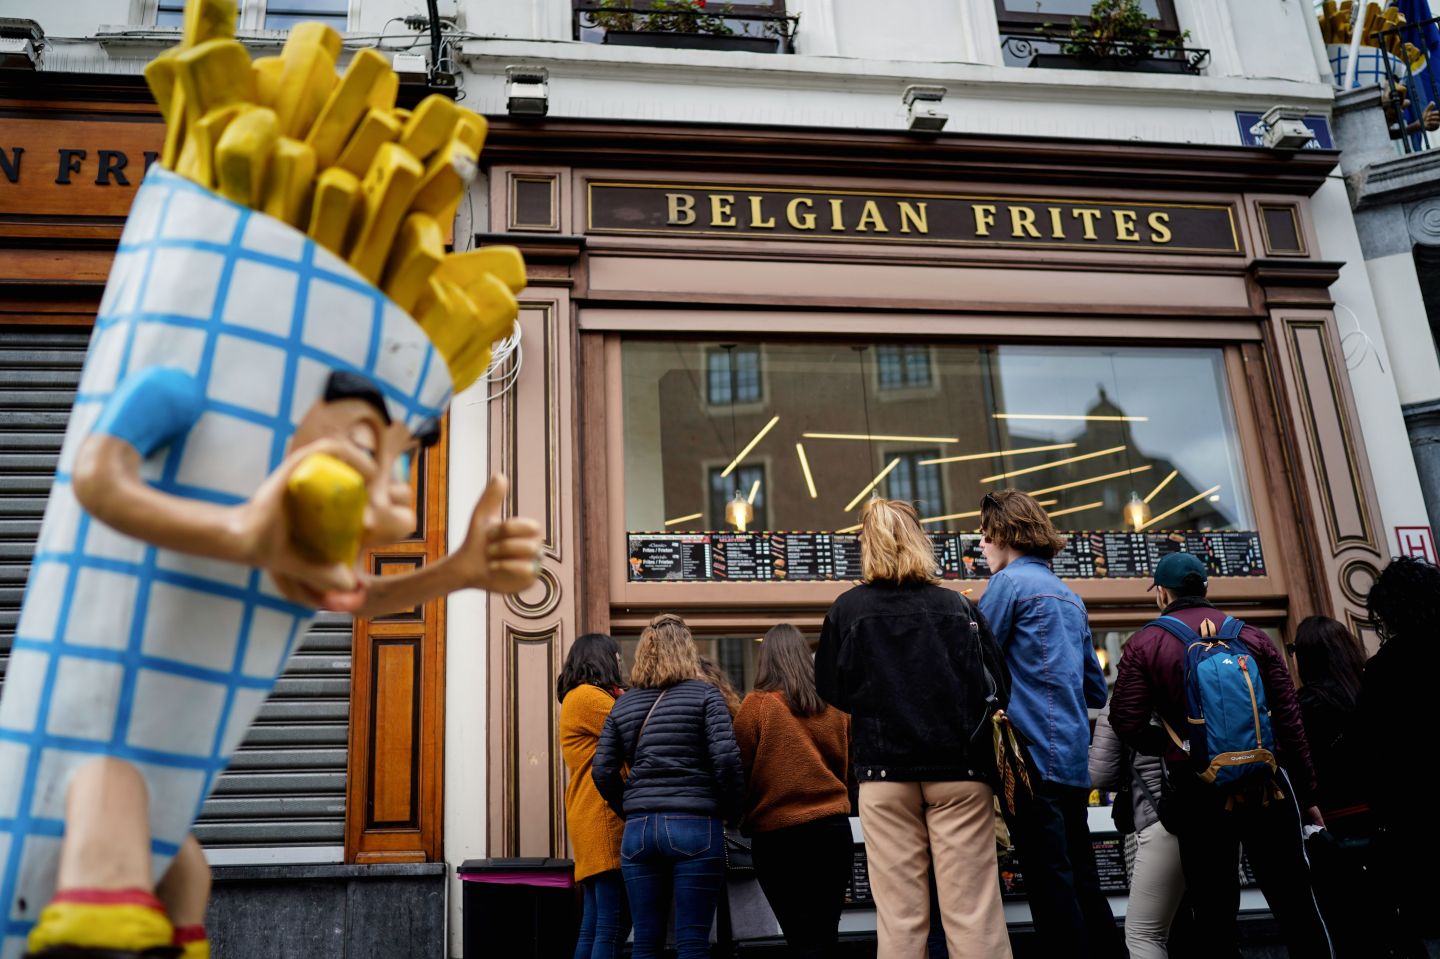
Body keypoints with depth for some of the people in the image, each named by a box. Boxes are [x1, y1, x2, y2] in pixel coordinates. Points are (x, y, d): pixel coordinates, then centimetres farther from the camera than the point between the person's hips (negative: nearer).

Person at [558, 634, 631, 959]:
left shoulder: (580, 699, 24)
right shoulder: (587, 696, -7)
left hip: (593, 821, 10)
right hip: (605, 819, -10)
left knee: (594, 926, 9)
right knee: (613, 926, -11)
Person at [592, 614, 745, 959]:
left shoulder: (623, 704, 12)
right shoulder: (705, 695, 0)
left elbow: (603, 770, 7)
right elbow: (725, 757, -10)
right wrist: (732, 810, 3)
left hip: (638, 830, 4)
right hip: (695, 825, -4)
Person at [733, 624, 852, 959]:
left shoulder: (757, 704, -6)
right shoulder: (834, 704, 3)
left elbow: (741, 771, -2)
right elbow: (849, 767, 13)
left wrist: (742, 817, 14)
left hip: (778, 834, -3)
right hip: (833, 828, 3)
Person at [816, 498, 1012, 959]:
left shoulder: (847, 609, -1)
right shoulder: (958, 605, -1)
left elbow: (832, 691, 6)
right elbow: (998, 689, 0)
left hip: (885, 769, 0)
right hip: (959, 767, 0)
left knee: (899, 917, 4)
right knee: (973, 914, 3)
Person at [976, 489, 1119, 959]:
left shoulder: (1009, 583, -7)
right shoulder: (1070, 596, 18)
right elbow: (1096, 689, 21)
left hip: (1034, 761, -8)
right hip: (1074, 762, 8)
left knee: (1052, 890, -5)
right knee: (1083, 885, 13)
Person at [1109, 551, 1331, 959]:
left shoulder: (1143, 645, -2)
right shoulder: (1252, 636, 6)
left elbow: (1127, 724, -9)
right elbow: (1290, 721, 4)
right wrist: (1307, 794, 10)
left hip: (1198, 790, -2)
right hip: (1266, 784, 2)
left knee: (1215, 916, 9)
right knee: (1296, 903, 12)